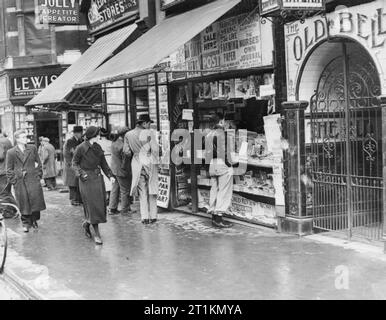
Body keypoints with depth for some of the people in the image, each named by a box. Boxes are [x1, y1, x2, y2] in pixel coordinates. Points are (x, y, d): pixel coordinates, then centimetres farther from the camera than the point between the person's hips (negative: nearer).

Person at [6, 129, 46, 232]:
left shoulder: (33, 148, 7)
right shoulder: (11, 152, 1)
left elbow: (38, 163, 14)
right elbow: (9, 170, 6)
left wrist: (39, 175, 7)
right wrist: (14, 181, -1)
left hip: (33, 180, 1)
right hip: (20, 182, -1)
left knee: (35, 200, -2)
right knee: (24, 203, 1)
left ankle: (34, 221, 15)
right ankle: (26, 223, 13)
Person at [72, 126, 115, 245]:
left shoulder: (98, 147, 8)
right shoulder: (81, 148, -8)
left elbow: (103, 163, 15)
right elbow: (74, 163, -1)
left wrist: (110, 175, 4)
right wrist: (80, 173, -15)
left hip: (98, 178, 6)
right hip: (87, 179, -6)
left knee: (100, 203, 6)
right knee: (92, 205, -6)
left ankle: (87, 223, 32)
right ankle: (97, 234, -1)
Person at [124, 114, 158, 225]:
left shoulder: (128, 135, 2)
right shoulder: (148, 133, -10)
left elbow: (126, 151, 3)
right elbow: (155, 149, -12)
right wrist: (154, 161, 6)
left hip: (136, 164, 3)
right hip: (149, 162, -3)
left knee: (142, 192, 10)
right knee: (152, 190, 10)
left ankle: (144, 217, 5)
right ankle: (152, 216, 12)